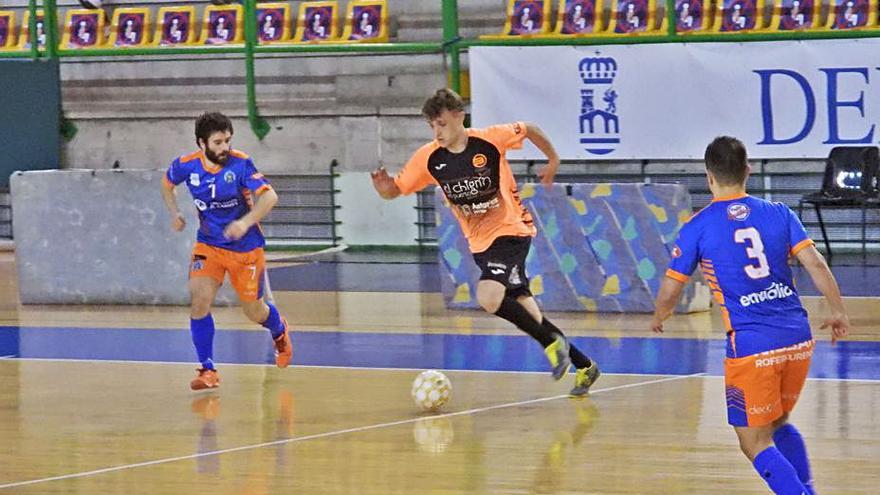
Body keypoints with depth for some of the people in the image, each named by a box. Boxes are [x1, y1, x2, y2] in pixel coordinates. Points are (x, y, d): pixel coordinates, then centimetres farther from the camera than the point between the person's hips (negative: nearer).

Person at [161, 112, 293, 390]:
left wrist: (246, 222, -39)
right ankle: (208, 370, -10)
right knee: (200, 300, -18)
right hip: (208, 245, 2)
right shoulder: (186, 166, -10)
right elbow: (167, 184, 14)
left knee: (254, 311, 11)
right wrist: (174, 214, 0)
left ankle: (280, 332, 48)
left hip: (246, 248, -2)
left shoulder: (240, 164, -19)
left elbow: (269, 197, -25)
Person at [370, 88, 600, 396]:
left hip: (510, 230, -5)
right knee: (521, 306, 7)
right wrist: (382, 184, -24)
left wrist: (553, 160, 11)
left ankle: (552, 342, -12)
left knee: (488, 297, -28)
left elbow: (528, 130, 2)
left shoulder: (490, 140, -15)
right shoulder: (429, 158, -6)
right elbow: (394, 190, -2)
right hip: (479, 242, 5)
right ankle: (583, 365, 21)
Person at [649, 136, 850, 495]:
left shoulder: (697, 228, -1)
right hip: (799, 340, 4)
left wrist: (658, 318, 24)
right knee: (780, 425, 27)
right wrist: (837, 311, 12)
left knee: (756, 444, 6)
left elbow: (670, 291, 3)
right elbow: (816, 265, -1)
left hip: (751, 347, -4)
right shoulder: (778, 213, 6)